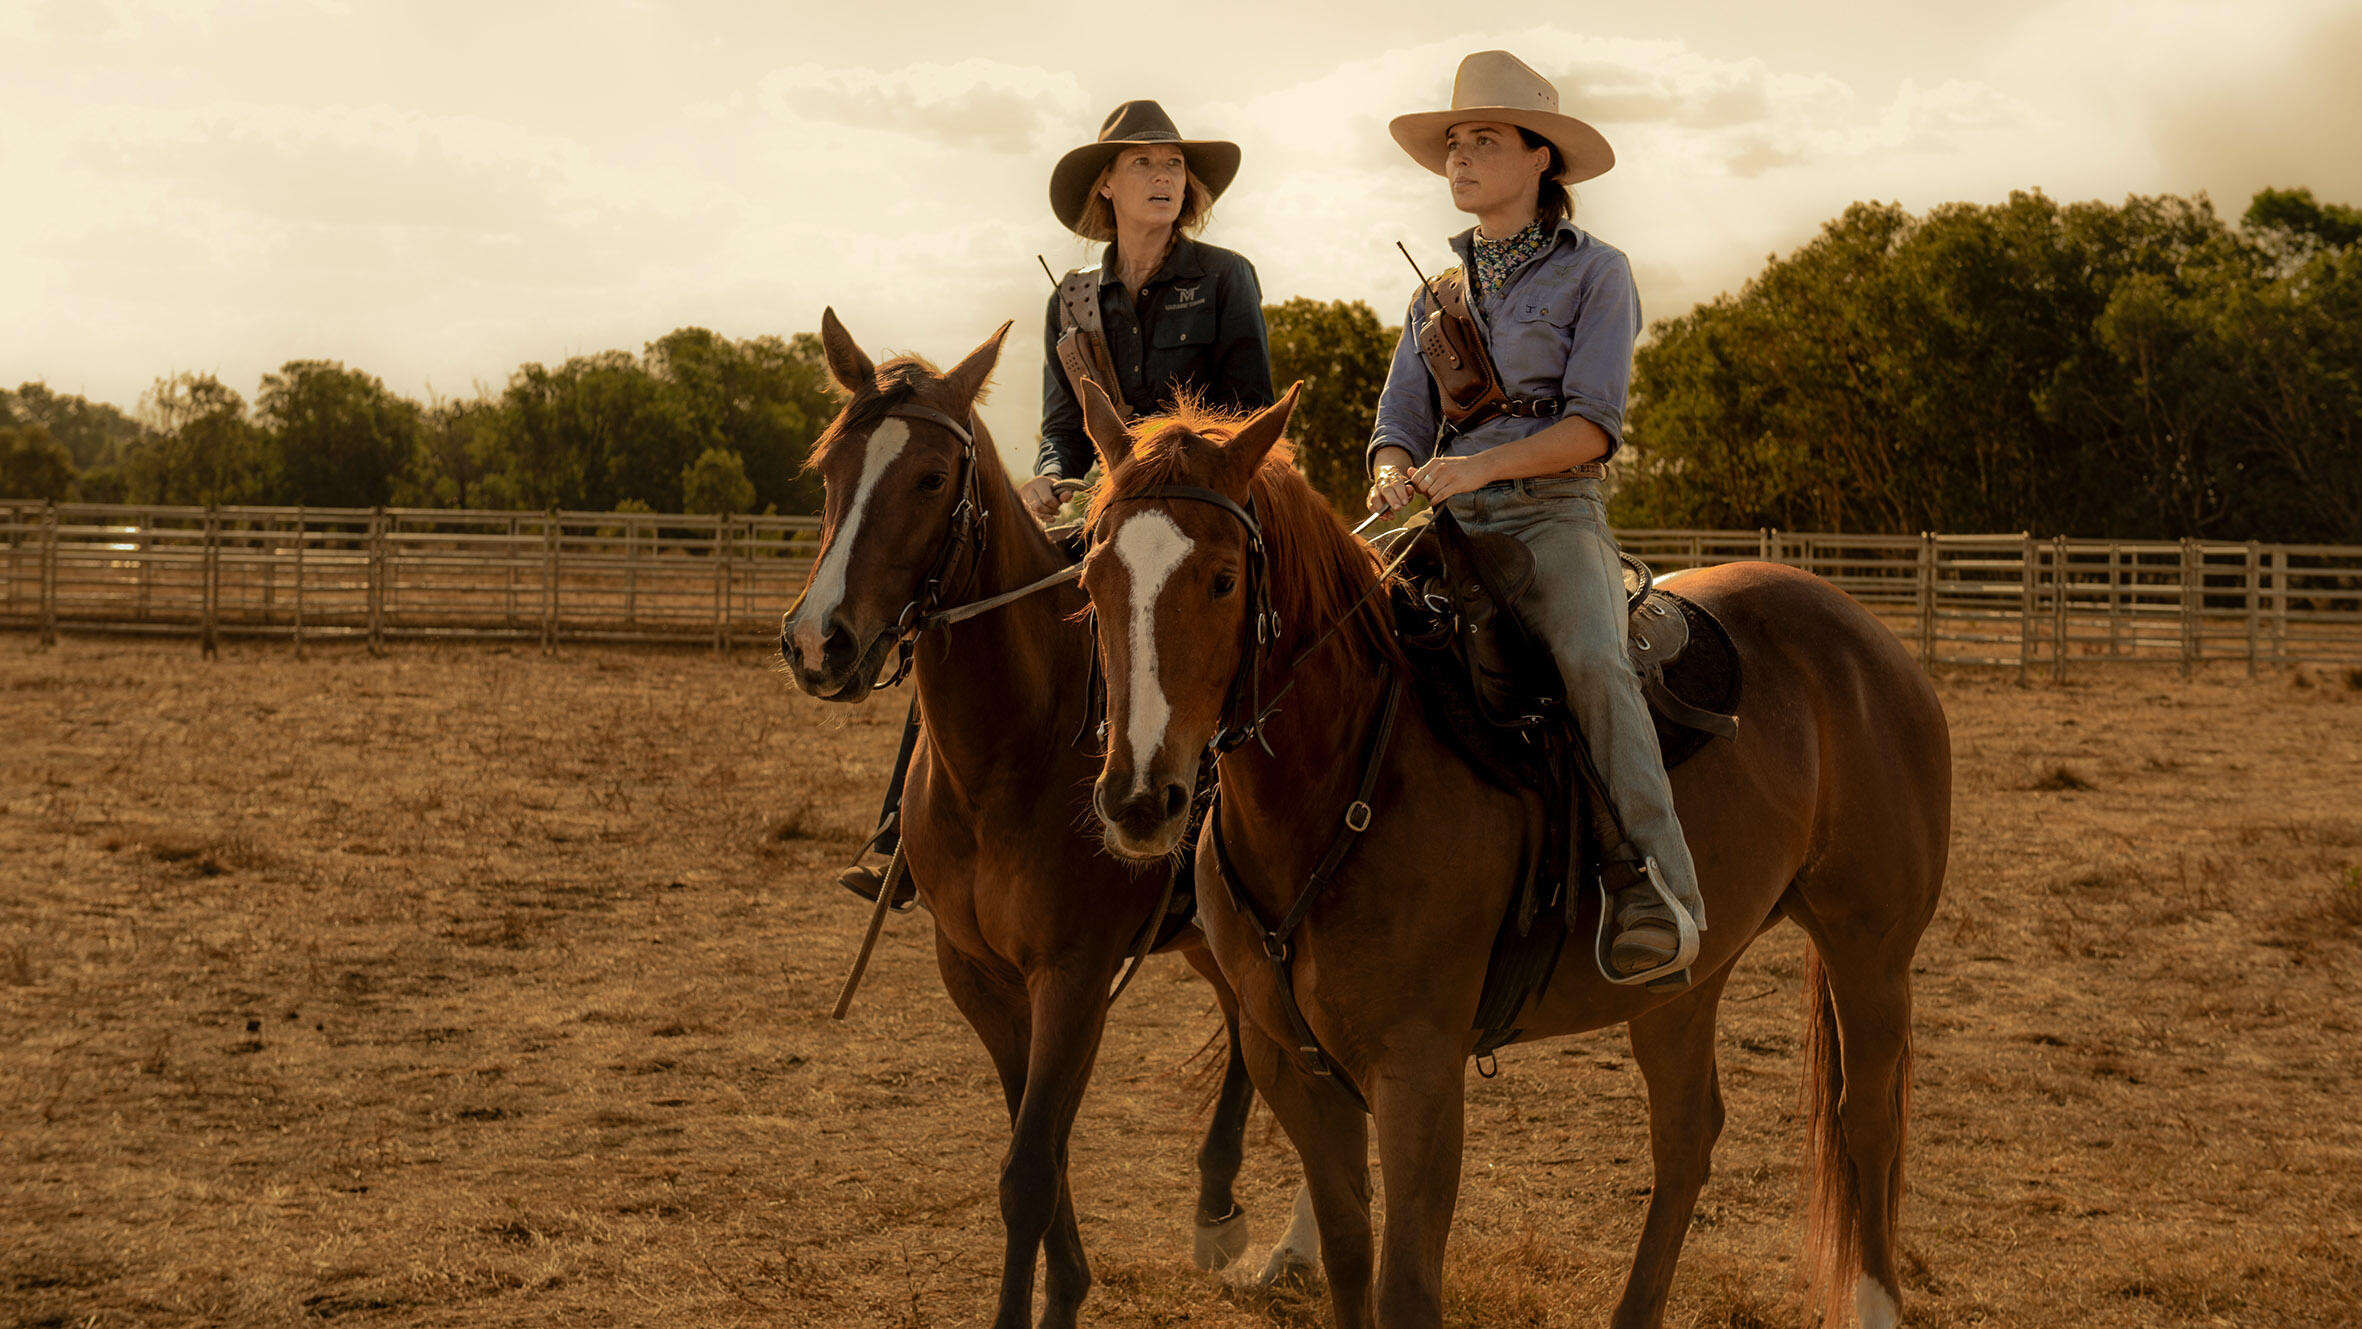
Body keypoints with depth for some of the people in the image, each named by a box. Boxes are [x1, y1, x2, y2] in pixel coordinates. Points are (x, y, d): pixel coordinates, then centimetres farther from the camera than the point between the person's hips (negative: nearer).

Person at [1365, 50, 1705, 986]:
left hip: (1552, 516, -5)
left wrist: (1480, 465, -21)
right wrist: (1394, 476, -9)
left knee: (1590, 659, -35)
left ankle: (1658, 887, -42)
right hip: (1445, 523, 5)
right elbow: (1399, 425, 16)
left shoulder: (1594, 272, 5)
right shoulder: (1439, 293, 21)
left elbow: (1594, 425, -6)